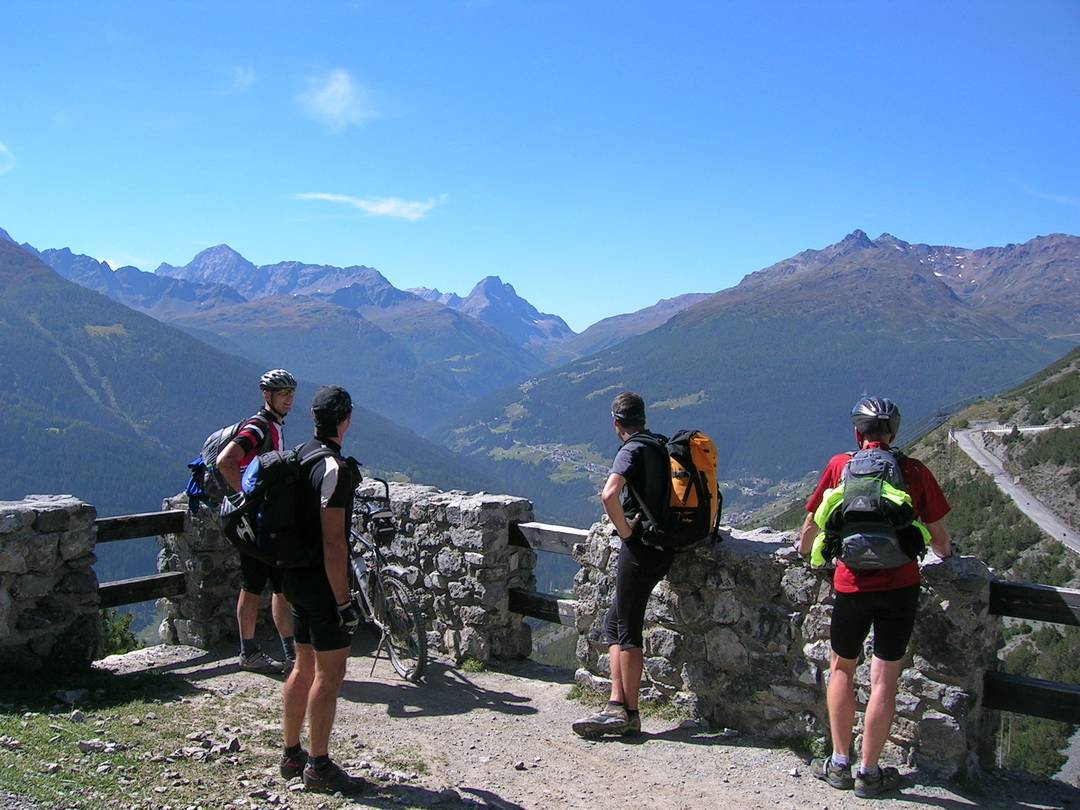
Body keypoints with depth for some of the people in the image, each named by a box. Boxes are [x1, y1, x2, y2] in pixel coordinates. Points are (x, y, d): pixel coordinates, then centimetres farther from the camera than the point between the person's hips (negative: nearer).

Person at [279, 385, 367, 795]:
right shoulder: (335, 468, -20)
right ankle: (319, 767, 7)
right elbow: (333, 541, -23)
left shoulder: (302, 456, 9)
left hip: (297, 577, 9)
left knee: (305, 666, 18)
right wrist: (344, 601, -20)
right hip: (322, 581, -9)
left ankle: (292, 754, 27)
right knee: (329, 673, -1)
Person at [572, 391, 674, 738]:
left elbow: (609, 494, -29)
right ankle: (616, 706, 8)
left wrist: (624, 529, -15)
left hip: (641, 544, -9)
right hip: (664, 546, 9)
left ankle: (629, 714, 1)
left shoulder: (632, 450, -11)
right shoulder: (662, 445, 15)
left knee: (627, 631, -3)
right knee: (614, 623, 12)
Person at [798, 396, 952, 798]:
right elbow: (938, 536, 8)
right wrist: (945, 553, 31)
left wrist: (806, 551, 33)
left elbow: (810, 526, 11)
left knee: (842, 668, 17)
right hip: (900, 585, 0)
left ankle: (839, 764, 19)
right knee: (884, 678, 6)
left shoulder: (839, 466, 4)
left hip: (852, 584, 1)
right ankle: (869, 773, 12)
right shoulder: (914, 471, 1)